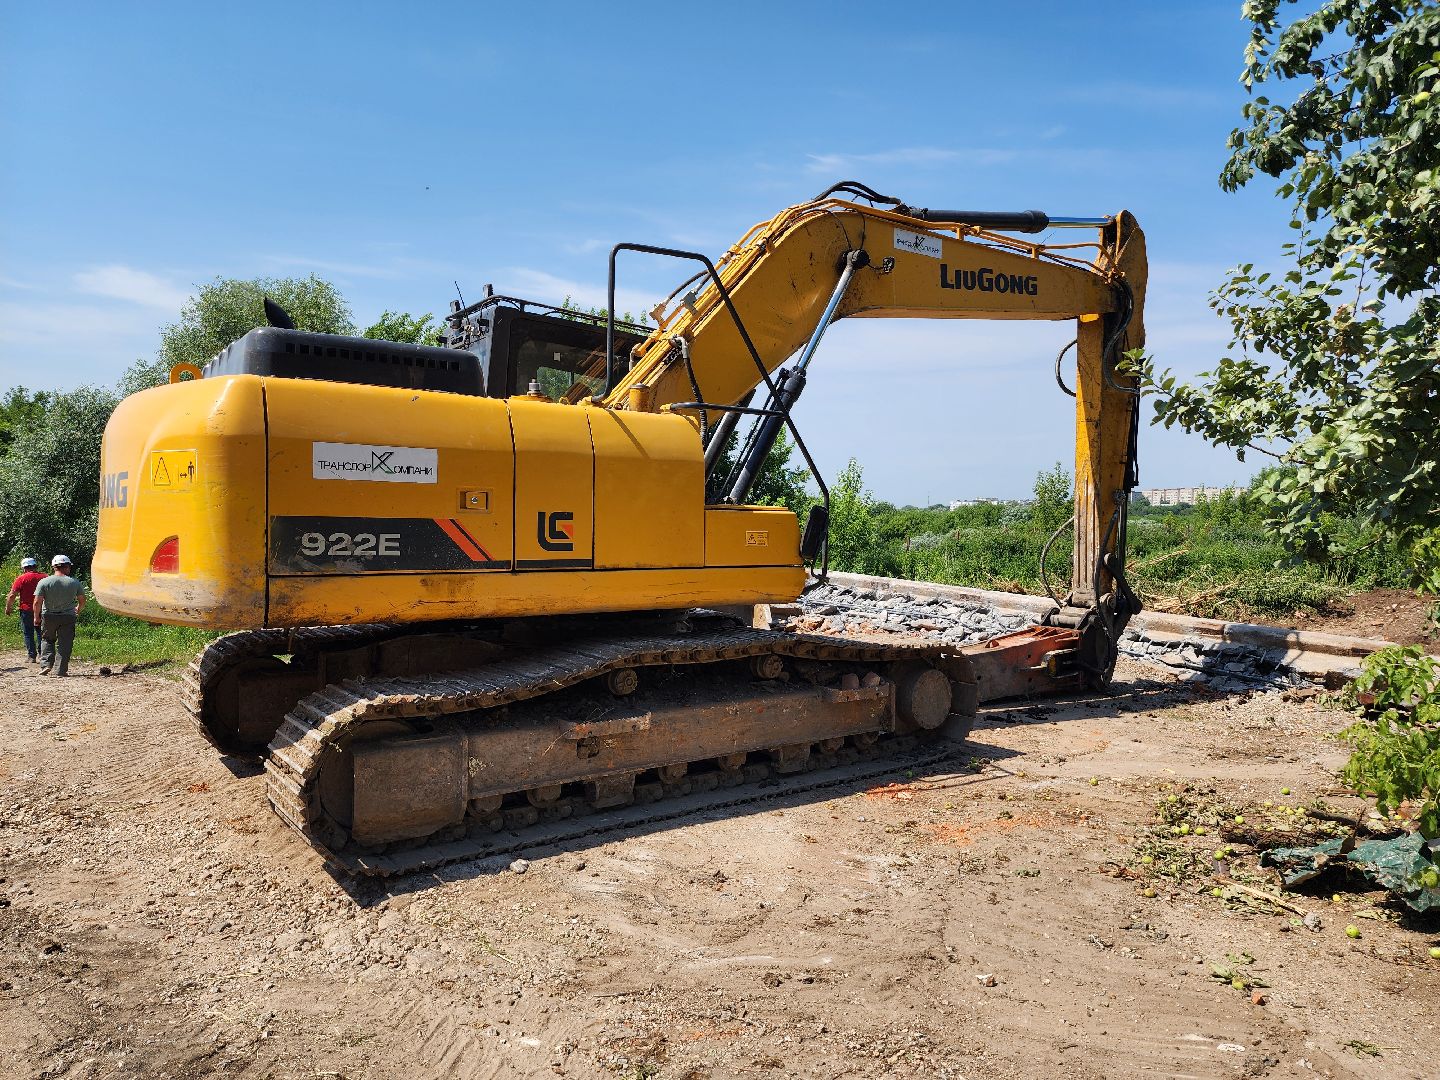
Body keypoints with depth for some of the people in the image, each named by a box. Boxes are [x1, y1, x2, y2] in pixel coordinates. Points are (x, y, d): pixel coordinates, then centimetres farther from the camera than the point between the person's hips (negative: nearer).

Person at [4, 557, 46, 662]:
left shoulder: (21, 579, -7)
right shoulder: (44, 577, 3)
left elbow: (12, 595, -9)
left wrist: (8, 608, 4)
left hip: (27, 610, -3)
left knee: (28, 634, 5)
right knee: (40, 633, 14)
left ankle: (32, 657, 2)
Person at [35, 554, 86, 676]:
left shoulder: (44, 582, -6)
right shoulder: (75, 582, -2)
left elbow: (37, 603, -9)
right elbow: (82, 601, 5)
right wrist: (78, 610, 25)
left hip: (48, 616, 0)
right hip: (68, 616, 0)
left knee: (47, 640, 19)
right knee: (64, 643, 5)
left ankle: (46, 664, 4)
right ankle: (62, 670, 3)